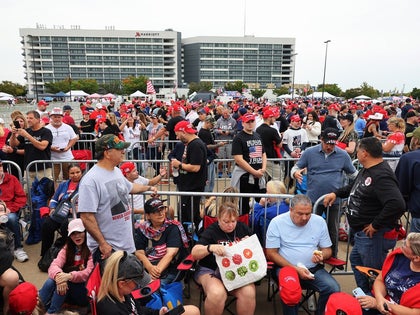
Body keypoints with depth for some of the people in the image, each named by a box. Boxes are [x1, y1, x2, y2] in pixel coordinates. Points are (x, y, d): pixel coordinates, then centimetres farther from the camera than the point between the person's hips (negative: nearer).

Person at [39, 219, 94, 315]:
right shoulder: (67, 248, 6)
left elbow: (89, 273, -20)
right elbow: (54, 265, -10)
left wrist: (70, 276, -37)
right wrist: (58, 275, -33)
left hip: (85, 291, -4)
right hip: (67, 292, 4)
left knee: (66, 281, -30)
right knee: (51, 281, -24)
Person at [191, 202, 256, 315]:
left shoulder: (243, 228, 8)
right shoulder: (211, 231, -3)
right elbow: (194, 253, -10)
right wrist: (210, 247, -30)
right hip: (210, 270, -2)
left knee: (248, 293, -29)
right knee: (217, 293, -34)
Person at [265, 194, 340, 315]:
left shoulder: (319, 221, 3)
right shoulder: (277, 222, -7)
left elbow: (327, 250, 12)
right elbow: (271, 253, -6)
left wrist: (322, 256, -13)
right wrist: (296, 269, -15)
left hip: (314, 269, 3)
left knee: (333, 289, -21)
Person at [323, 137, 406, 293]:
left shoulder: (381, 176, -26)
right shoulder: (366, 170, 9)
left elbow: (397, 204, -37)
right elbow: (354, 187, 28)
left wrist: (376, 225, -28)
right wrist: (336, 193, 14)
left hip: (374, 235, -12)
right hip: (362, 233, 12)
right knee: (356, 260, 27)